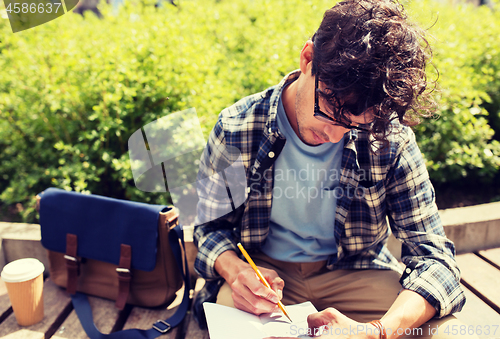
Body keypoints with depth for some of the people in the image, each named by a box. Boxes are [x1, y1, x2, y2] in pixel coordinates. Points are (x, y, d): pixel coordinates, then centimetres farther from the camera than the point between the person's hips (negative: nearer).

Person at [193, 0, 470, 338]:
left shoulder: (390, 139, -16)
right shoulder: (236, 129, -15)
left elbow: (433, 255, -15)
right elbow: (211, 226, -3)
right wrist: (235, 270, -27)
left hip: (355, 272, 2)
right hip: (264, 269, -1)